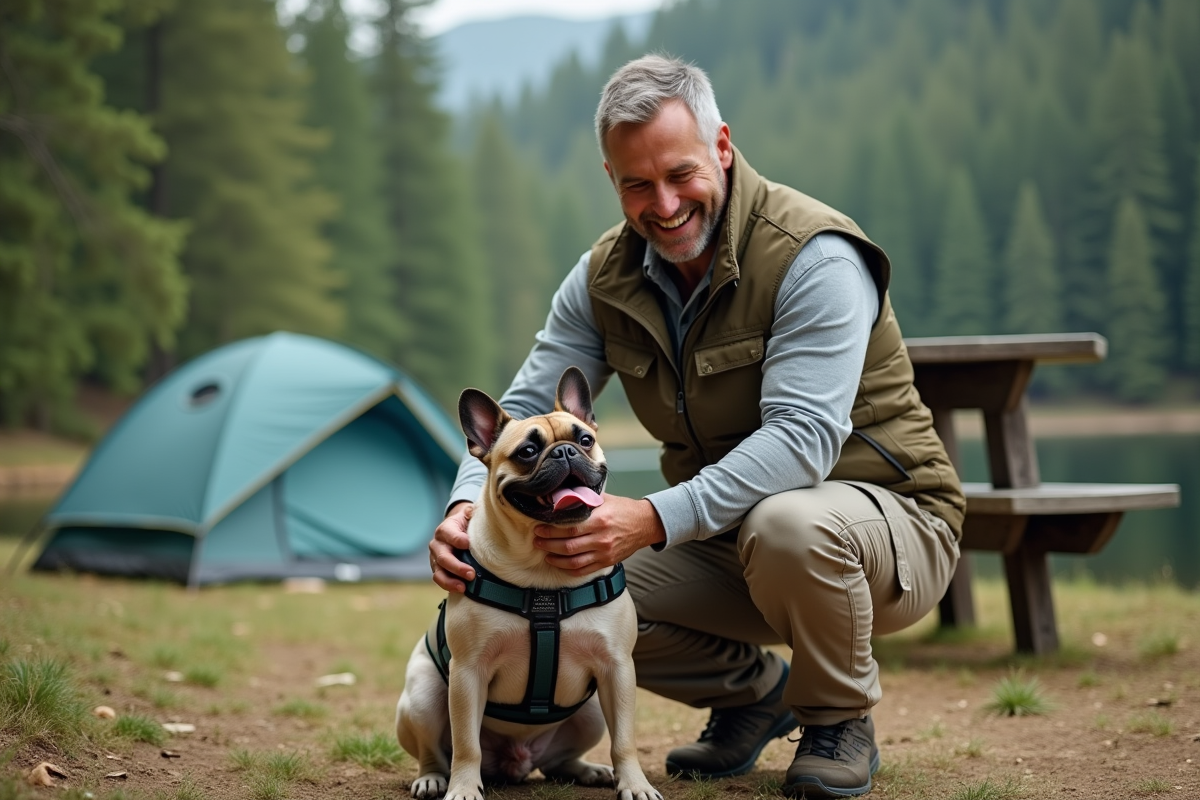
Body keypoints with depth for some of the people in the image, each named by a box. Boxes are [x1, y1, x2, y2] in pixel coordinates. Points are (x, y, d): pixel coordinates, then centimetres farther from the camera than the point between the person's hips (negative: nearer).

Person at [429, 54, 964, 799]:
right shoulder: (608, 275, -2)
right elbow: (528, 409, -4)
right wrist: (468, 505, -26)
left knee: (788, 524, -40)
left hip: (886, 519, -6)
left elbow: (803, 437, -33)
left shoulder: (813, 255, -23)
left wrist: (656, 520, -44)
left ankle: (840, 721, -7)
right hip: (729, 537, 6)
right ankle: (753, 688, 12)